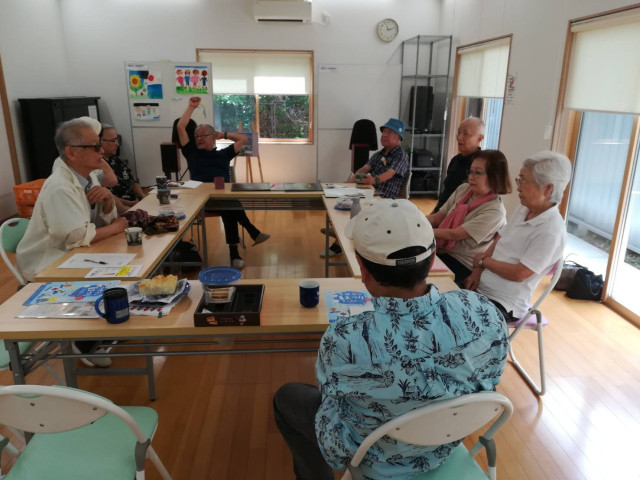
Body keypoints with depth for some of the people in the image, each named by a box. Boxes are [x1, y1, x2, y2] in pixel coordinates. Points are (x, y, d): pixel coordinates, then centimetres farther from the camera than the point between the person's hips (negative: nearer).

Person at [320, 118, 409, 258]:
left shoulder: (401, 156, -3)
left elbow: (389, 173, -22)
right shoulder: (378, 154, 19)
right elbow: (364, 169, 5)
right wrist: (349, 182, -15)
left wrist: (374, 179, -43)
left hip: (384, 197, -7)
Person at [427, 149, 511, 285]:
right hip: (442, 249, 6)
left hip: (463, 264, -6)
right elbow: (438, 217, 3)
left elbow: (454, 234, -23)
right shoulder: (463, 189, 1)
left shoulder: (494, 211, -20)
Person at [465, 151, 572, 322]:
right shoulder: (523, 210, 6)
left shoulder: (551, 231, -19)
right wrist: (477, 271, -3)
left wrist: (483, 260, -6)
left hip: (504, 304, -7)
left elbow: (518, 274, -20)